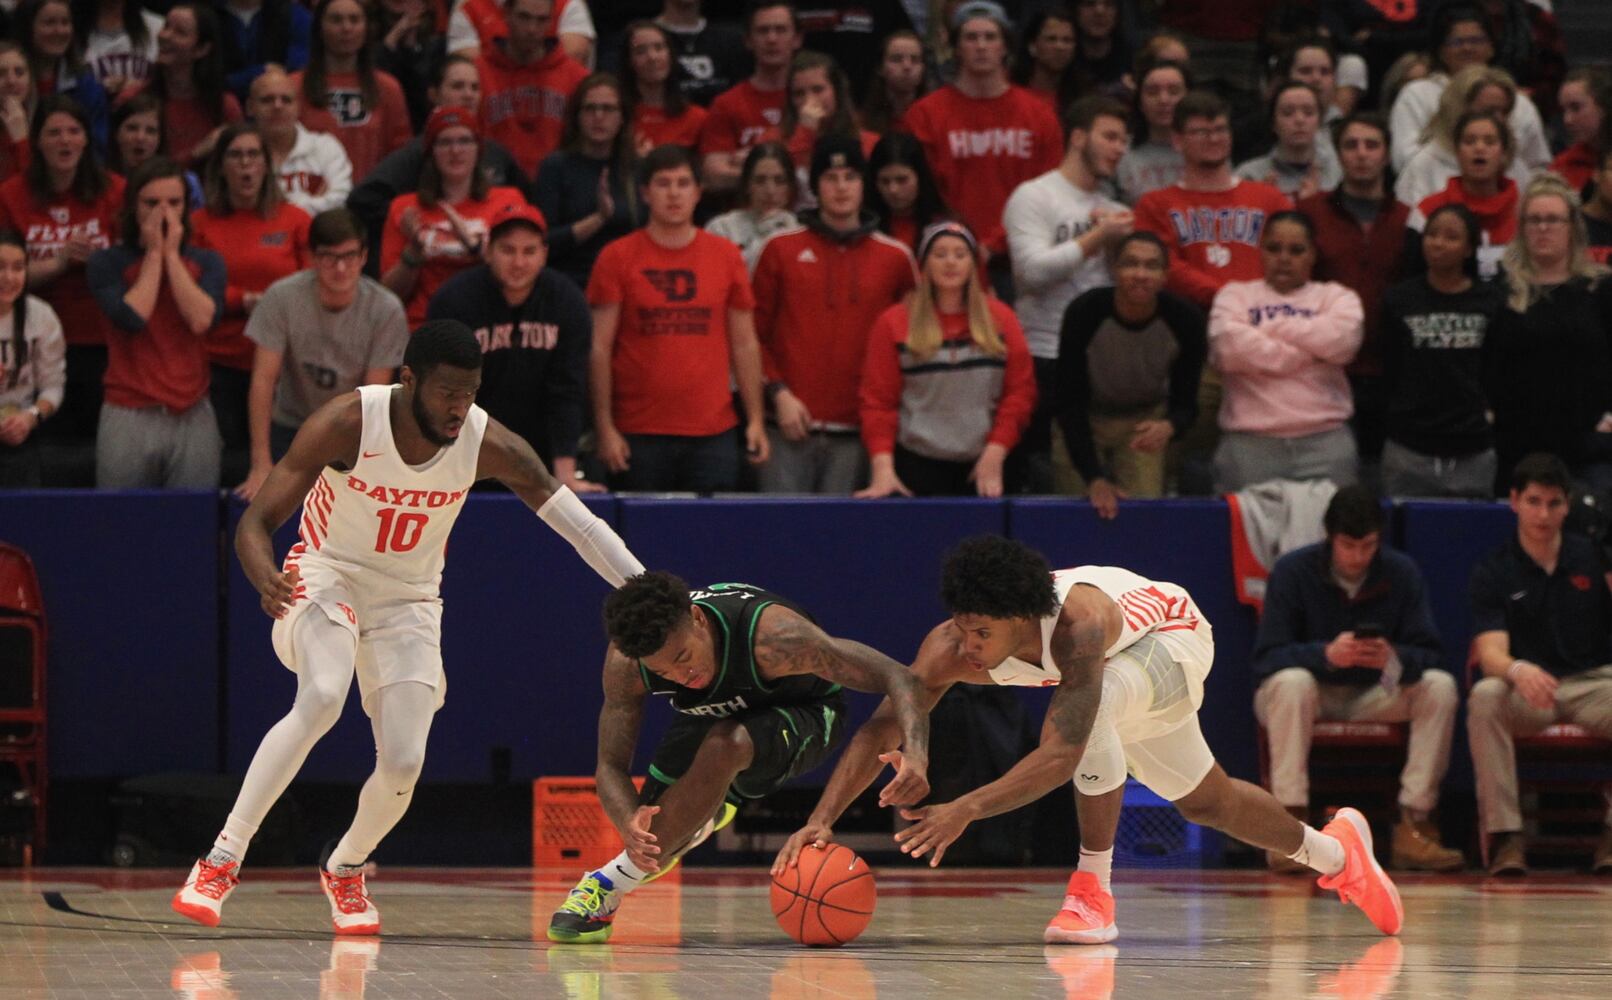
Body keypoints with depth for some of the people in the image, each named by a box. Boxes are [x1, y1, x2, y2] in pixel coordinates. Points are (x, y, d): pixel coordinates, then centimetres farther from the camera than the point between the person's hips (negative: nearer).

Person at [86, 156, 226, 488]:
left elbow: (202, 319, -9)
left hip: (192, 414, 2)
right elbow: (132, 318, -13)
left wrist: (172, 254, -4)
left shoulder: (205, 262, 9)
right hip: (129, 418, -1)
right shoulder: (107, 263, 4)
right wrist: (154, 253, -4)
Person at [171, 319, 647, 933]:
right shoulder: (348, 422, -24)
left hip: (408, 600, 3)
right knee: (321, 699, -33)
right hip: (327, 576, -3)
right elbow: (256, 521, -23)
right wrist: (265, 578, -45)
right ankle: (222, 861, -27)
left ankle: (345, 872, 22)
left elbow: (579, 523, -9)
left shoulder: (488, 445, -17)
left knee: (404, 762, -11)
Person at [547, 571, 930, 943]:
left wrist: (915, 755, -58)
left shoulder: (770, 637, -41)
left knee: (724, 746, -36)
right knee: (644, 827, -7)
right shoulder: (625, 664, -29)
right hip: (713, 715, 4)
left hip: (802, 715, -4)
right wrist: (630, 827, -46)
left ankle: (612, 882, -24)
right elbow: (611, 766, -24)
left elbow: (896, 678, -40)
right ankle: (706, 813, 32)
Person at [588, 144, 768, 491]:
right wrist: (605, 428, -6)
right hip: (640, 434, -2)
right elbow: (599, 348, 0)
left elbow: (745, 345, 12)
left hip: (713, 432, 2)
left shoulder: (726, 256, 9)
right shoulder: (617, 258, 2)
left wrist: (756, 420, 5)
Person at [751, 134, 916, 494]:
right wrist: (778, 393, -4)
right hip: (792, 425, -1)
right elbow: (754, 333, 7)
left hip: (857, 431, 1)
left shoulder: (895, 258, 8)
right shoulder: (781, 249, 7)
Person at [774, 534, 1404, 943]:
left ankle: (1093, 893, -22)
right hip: (1122, 671, 7)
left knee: (1091, 712, -38)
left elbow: (1061, 754, -54)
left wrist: (967, 809, -64)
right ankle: (1334, 852, 48)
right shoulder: (954, 647, -32)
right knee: (1205, 803, 21)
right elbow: (881, 729, -31)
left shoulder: (1077, 624, -47)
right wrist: (821, 820, -44)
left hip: (1173, 636, -7)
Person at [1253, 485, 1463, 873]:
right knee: (1292, 681, -37)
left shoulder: (1402, 573, -6)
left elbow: (1429, 656, -11)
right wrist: (1326, 654, -39)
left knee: (1441, 687, -22)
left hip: (1374, 696, 3)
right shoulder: (1292, 571, -13)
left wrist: (1393, 659, -35)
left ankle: (1414, 825, -25)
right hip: (1310, 695, -3)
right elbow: (1266, 658, -20)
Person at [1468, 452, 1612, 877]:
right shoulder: (1493, 572, 0)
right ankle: (1504, 833, -33)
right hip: (1525, 695, -1)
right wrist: (1517, 670, -37)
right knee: (1484, 697, -35)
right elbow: (1490, 653, -14)